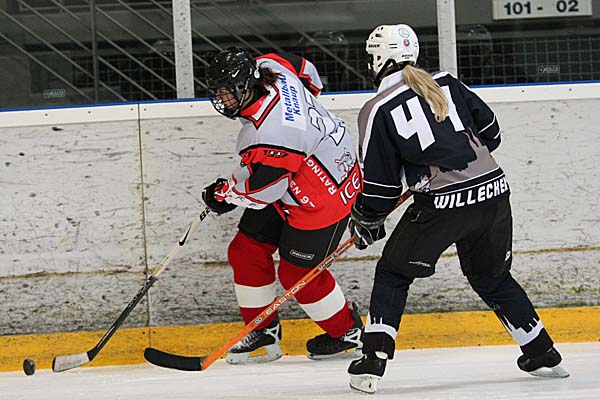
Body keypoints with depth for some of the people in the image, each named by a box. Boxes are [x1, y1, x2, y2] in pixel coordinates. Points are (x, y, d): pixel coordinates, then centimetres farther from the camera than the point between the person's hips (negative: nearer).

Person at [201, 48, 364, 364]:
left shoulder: (269, 133, -36)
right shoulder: (266, 66, -10)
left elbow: (258, 187, -27)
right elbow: (306, 71, 11)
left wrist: (222, 194, -8)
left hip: (323, 193, -10)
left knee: (298, 272, -3)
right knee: (246, 251, 6)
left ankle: (347, 333, 19)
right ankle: (264, 333, 18)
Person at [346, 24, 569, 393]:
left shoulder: (378, 110, -1)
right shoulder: (447, 84, 12)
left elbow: (380, 185, 1)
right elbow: (490, 131, 19)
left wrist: (366, 224, 17)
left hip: (442, 204, -5)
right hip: (493, 190, 5)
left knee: (393, 275, 13)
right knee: (493, 277, 25)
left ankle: (373, 362, 3)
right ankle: (543, 354, 28)